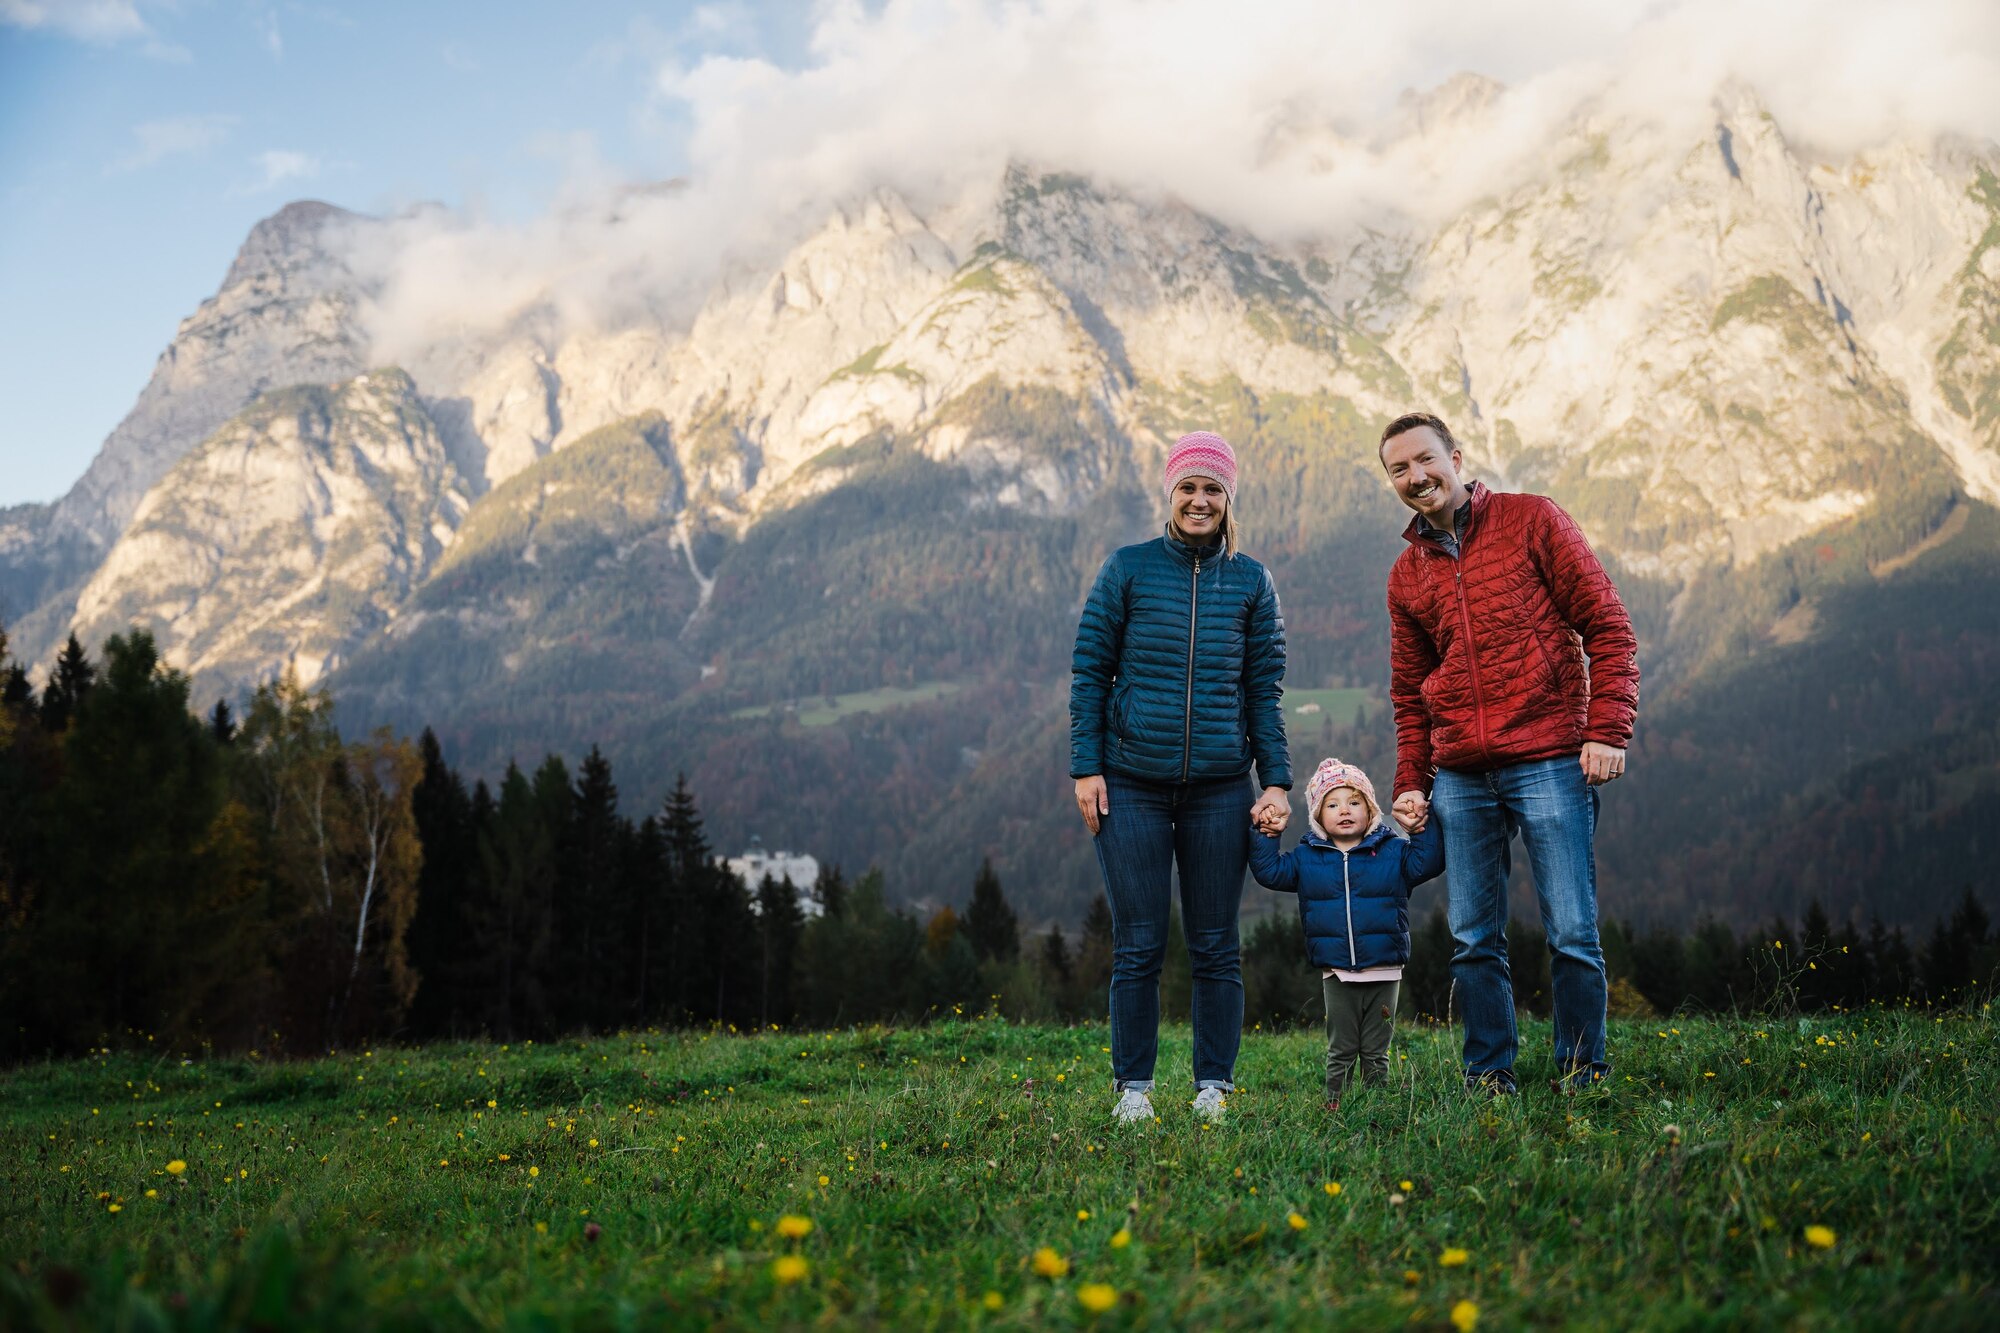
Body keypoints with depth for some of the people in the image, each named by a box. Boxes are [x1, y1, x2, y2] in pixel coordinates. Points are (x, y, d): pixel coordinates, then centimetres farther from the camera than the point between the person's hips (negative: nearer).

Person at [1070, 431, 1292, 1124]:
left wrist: (1277, 780, 1)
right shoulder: (1128, 568, 3)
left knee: (1215, 947, 6)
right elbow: (1089, 671, 3)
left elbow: (1265, 690, 8)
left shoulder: (1250, 581, 7)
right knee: (1138, 945, 2)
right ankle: (1133, 1087, 13)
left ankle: (1213, 1087, 16)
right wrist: (1086, 768, -3)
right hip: (1132, 786, -1)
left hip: (1219, 789, 1)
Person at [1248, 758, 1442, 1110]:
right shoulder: (1307, 858, 5)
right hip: (1337, 975, 0)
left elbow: (1427, 863, -3)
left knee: (1376, 1052, 9)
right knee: (1340, 1052, 8)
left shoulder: (1392, 852, 3)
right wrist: (1265, 835, -4)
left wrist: (1423, 827, -11)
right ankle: (1334, 1105, 15)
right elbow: (1269, 870, 4)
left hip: (1384, 974, 0)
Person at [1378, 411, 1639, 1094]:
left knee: (1571, 933, -3)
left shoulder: (1532, 521, 1)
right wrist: (1410, 782, 11)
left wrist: (1606, 732, -10)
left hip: (1550, 764, -4)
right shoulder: (1407, 575, 14)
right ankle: (1489, 1077, 16)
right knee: (1473, 940, 6)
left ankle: (1581, 1075, 9)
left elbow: (1608, 628, -2)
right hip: (1459, 780, 4)